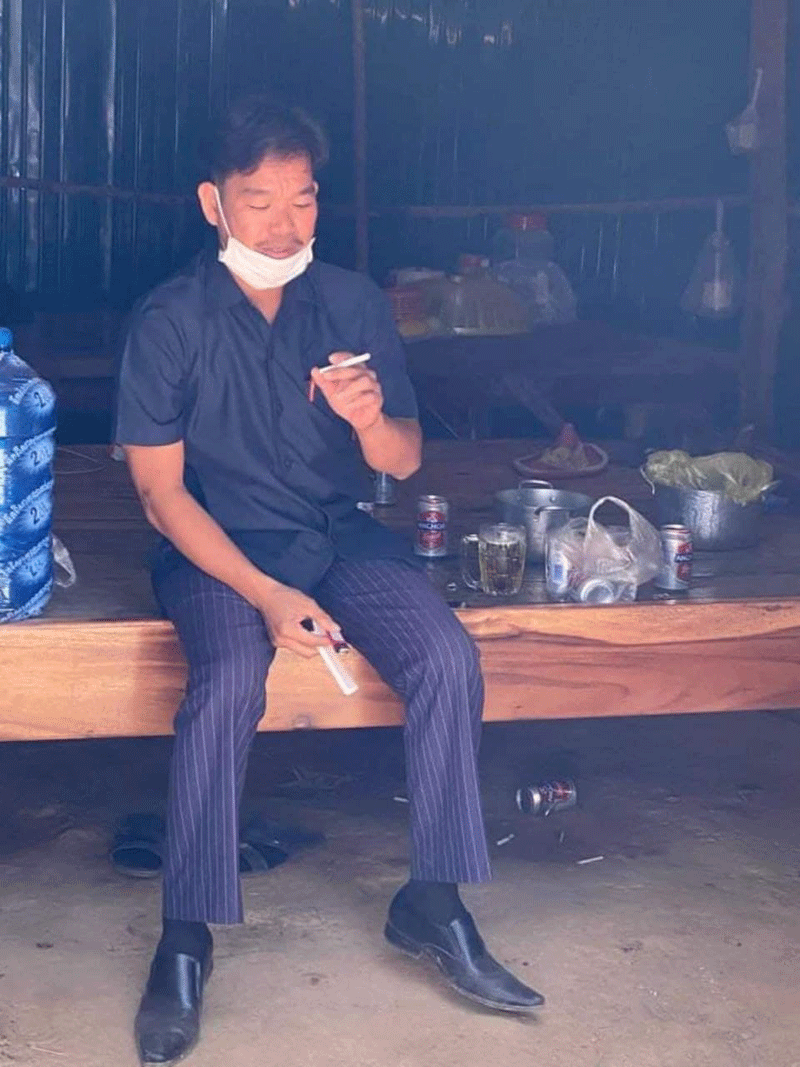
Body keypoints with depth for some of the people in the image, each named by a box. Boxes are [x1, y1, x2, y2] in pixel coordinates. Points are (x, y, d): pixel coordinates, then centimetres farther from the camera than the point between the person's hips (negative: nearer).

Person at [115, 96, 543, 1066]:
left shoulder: (353, 303, 0)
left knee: (448, 658, -21)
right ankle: (185, 939, -18)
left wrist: (371, 419, -23)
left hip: (340, 533, 3)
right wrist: (267, 596, -22)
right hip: (218, 543, -3)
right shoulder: (169, 321, -9)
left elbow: (404, 462, 3)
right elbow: (161, 492, -10)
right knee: (227, 682, -33)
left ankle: (433, 902, -6)